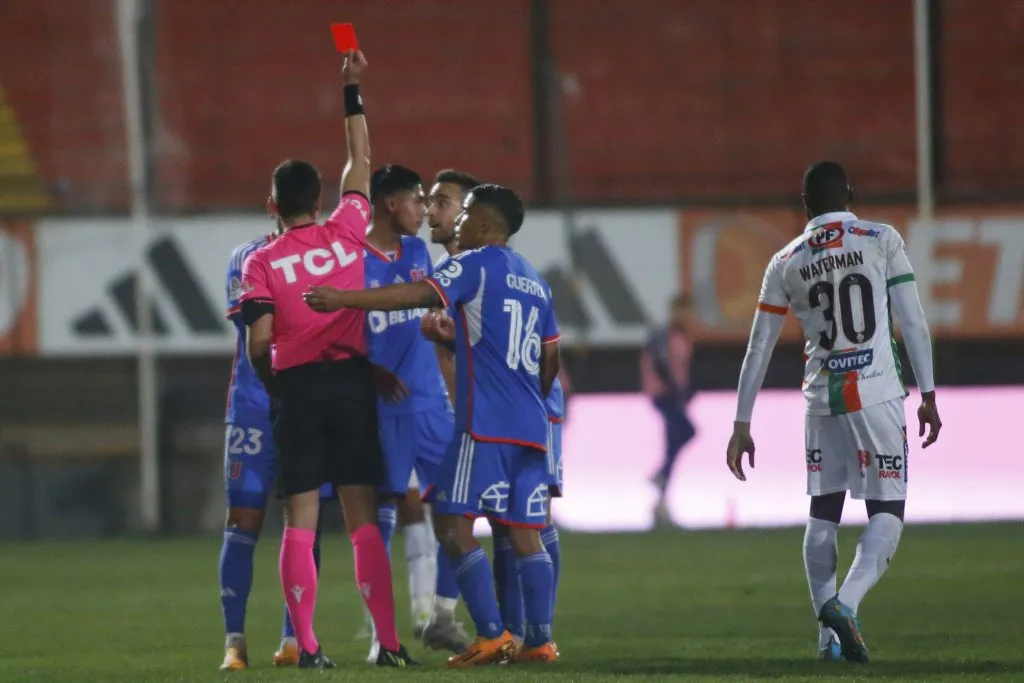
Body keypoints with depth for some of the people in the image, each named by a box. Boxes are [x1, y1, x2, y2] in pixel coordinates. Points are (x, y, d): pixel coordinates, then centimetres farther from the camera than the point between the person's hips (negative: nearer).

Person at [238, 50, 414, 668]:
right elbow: (361, 162, 18)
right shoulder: (346, 234, 5)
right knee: (363, 518, 3)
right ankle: (388, 641, -3)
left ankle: (307, 644, -7)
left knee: (301, 520, 0)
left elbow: (260, 339, -10)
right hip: (353, 380, 2)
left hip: (296, 386, -2)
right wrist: (352, 90, 23)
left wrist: (269, 380, 9)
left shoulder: (261, 263, -1)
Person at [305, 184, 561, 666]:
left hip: (485, 423, -8)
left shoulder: (477, 265, -4)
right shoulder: (535, 282, 19)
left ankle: (491, 635, -12)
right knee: (524, 532, 8)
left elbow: (419, 295, -19)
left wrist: (343, 299, -24)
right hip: (530, 428, 8)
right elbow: (550, 358, 22)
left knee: (453, 522, -6)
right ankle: (540, 640, 2)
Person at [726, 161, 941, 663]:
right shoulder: (882, 241, 2)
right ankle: (846, 603, -24)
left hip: (822, 400, 3)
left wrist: (742, 426, 13)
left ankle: (830, 632, 4)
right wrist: (928, 395, 3)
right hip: (878, 395, -3)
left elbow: (758, 351, 9)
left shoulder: (786, 263, 9)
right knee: (887, 514, 0)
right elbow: (913, 323, -2)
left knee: (823, 517, 12)